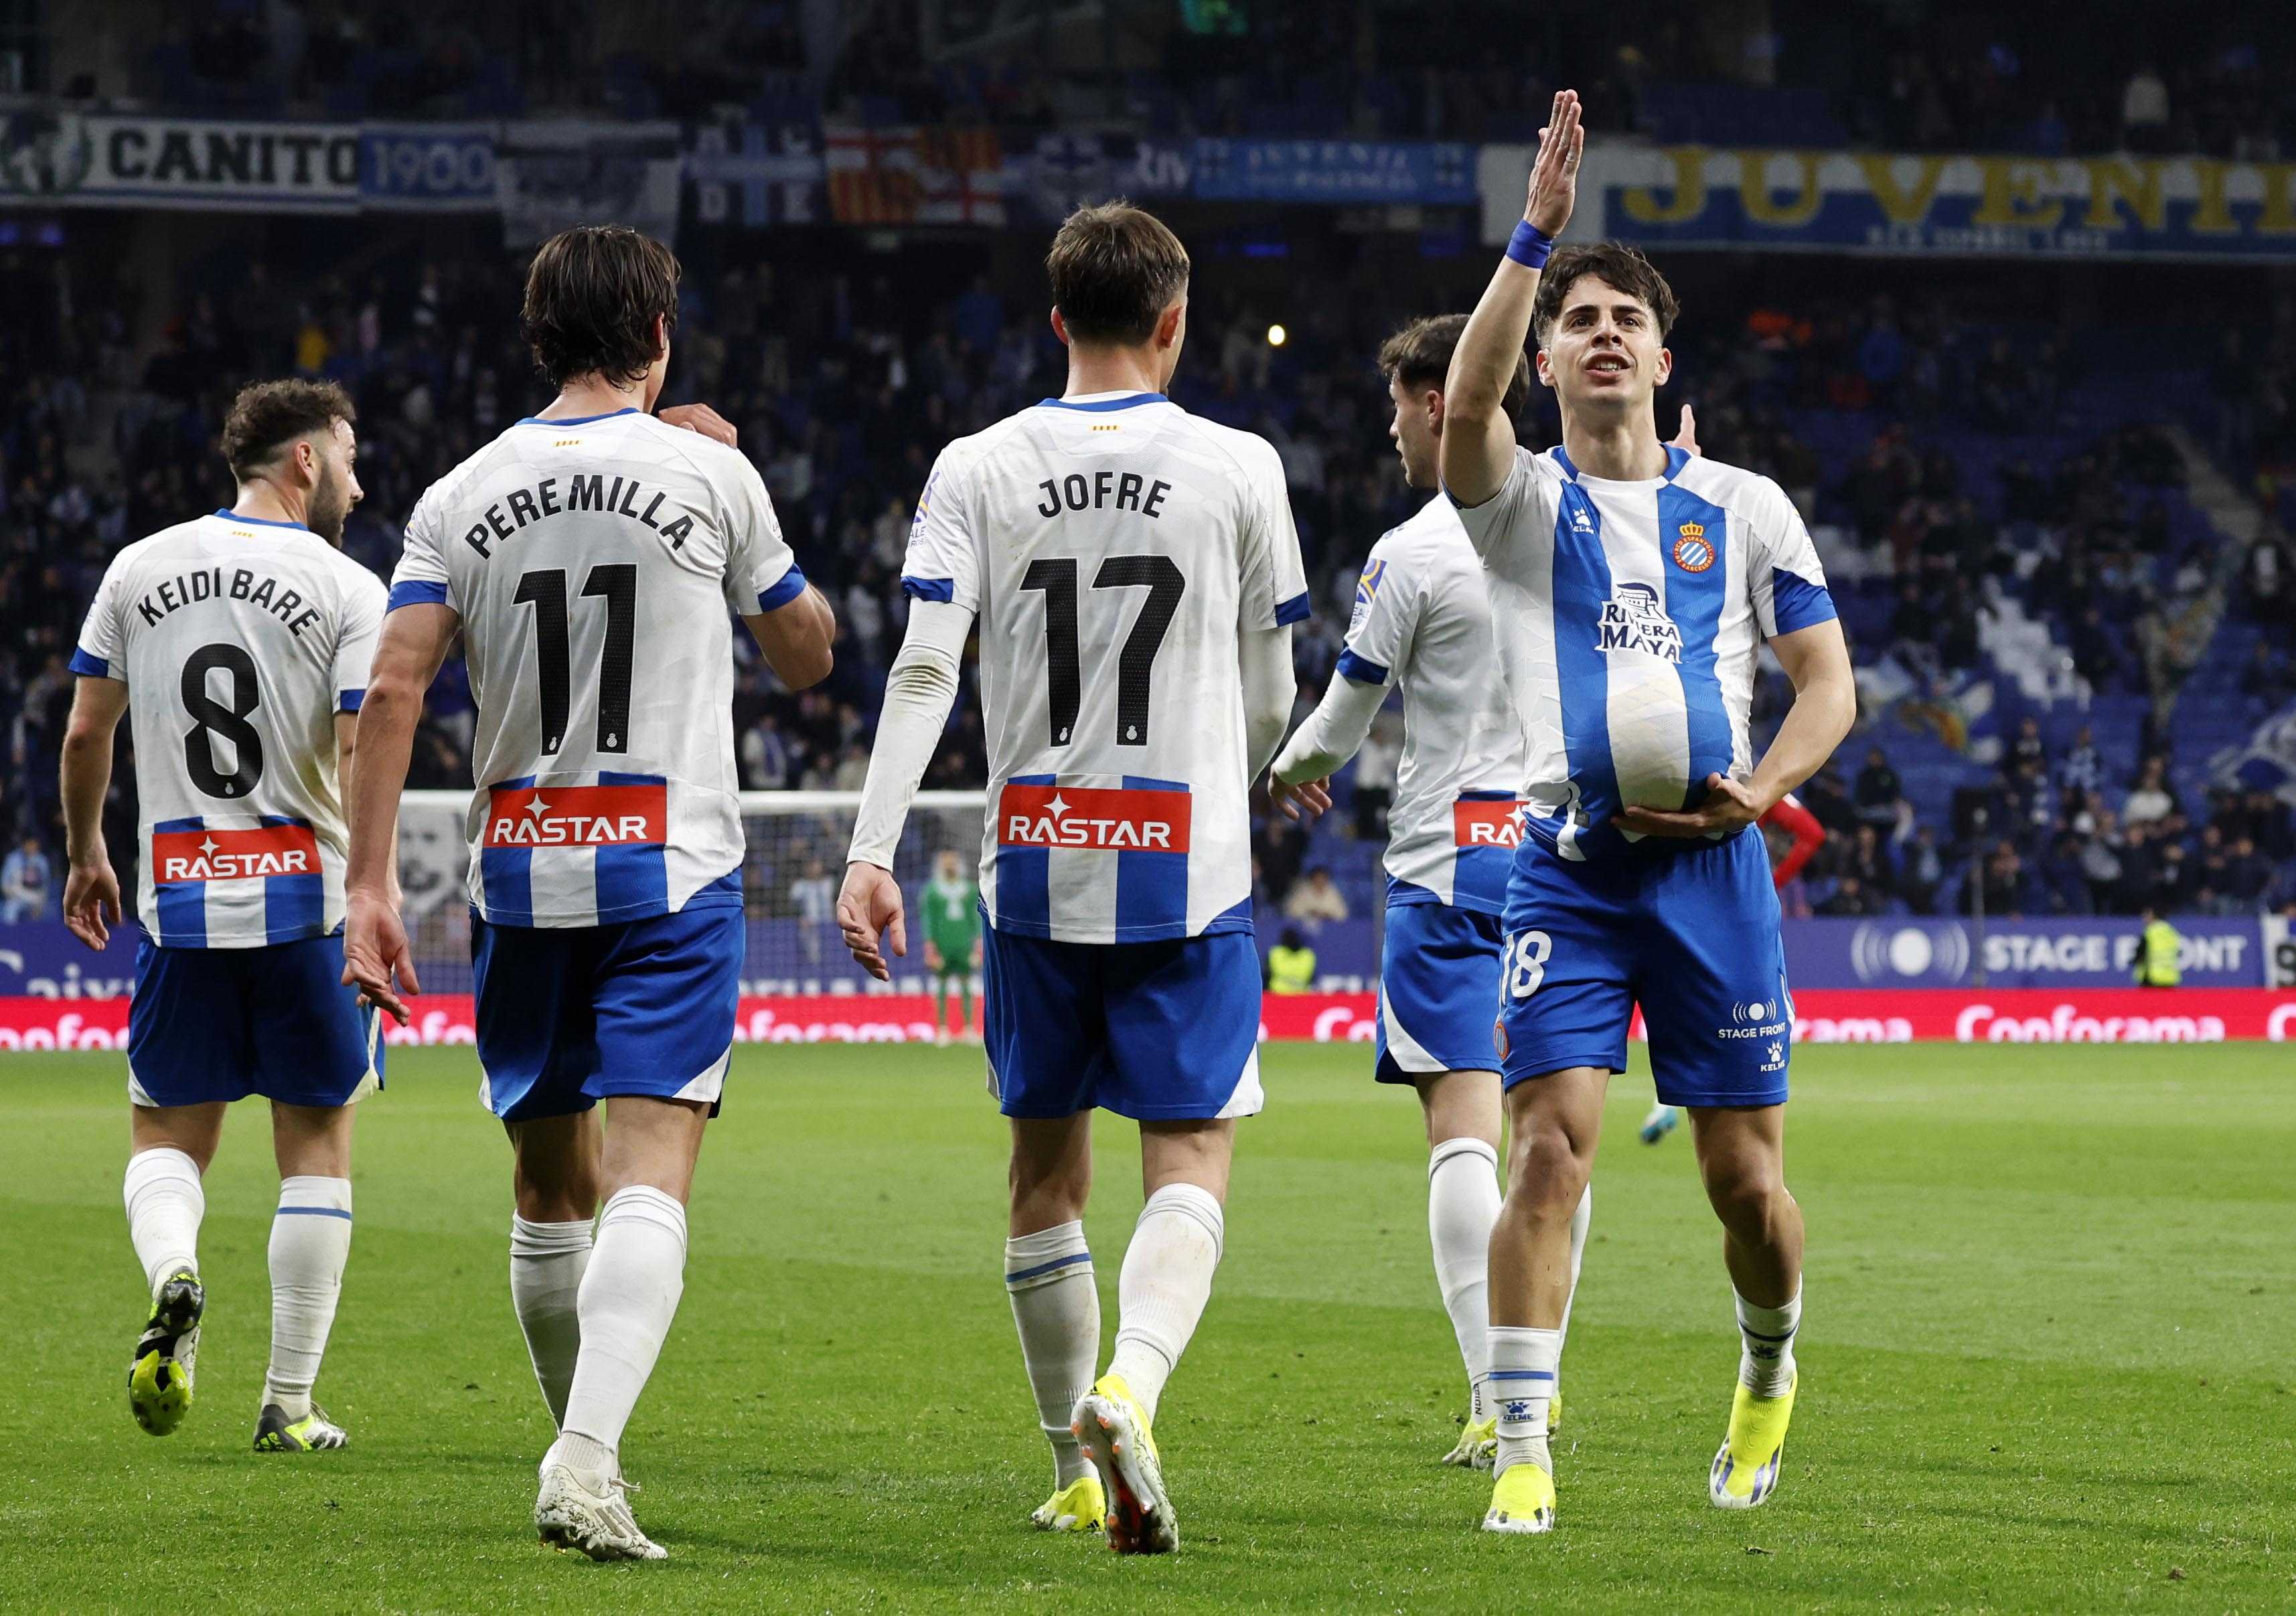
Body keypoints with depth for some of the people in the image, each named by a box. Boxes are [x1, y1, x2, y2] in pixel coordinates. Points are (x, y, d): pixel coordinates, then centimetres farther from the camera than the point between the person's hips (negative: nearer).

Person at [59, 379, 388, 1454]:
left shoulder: (139, 570, 5)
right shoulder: (348, 590, -5)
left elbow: (85, 735, 8)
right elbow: (363, 761, -15)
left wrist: (86, 856, 22)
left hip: (180, 904, 2)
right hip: (307, 900, -2)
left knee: (168, 1134, 12)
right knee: (316, 1148, 8)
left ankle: (172, 1276, -21)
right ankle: (289, 1403, 7)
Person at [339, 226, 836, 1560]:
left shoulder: (462, 497, 5)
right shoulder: (709, 472, -1)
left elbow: (395, 688, -5)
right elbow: (809, 658, 12)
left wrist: (370, 888, -4)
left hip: (523, 873, 3)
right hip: (673, 868, -3)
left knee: (552, 1181, 17)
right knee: (650, 1174, -11)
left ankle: (587, 1457, 30)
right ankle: (588, 1463, -29)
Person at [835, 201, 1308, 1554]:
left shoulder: (979, 470, 1)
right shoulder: (1238, 469, -1)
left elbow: (923, 670, -8)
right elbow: (1271, 695, 7)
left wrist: (873, 853, -11)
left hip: (1036, 867, 2)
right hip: (1189, 870, -2)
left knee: (1049, 1168, 14)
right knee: (1191, 1157, -2)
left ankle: (1076, 1469, 20)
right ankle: (1129, 1387, -29)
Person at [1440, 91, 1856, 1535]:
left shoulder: (1746, 509, 10)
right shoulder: (1523, 502, 5)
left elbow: (1829, 679, 10)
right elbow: (1467, 399, -17)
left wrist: (1760, 789, -8)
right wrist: (1537, 235, -23)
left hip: (1712, 862, 1)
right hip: (1570, 861, -1)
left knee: (1746, 1174, 3)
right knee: (1550, 1143, -15)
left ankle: (1771, 1375, 32)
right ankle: (1523, 1450, -12)